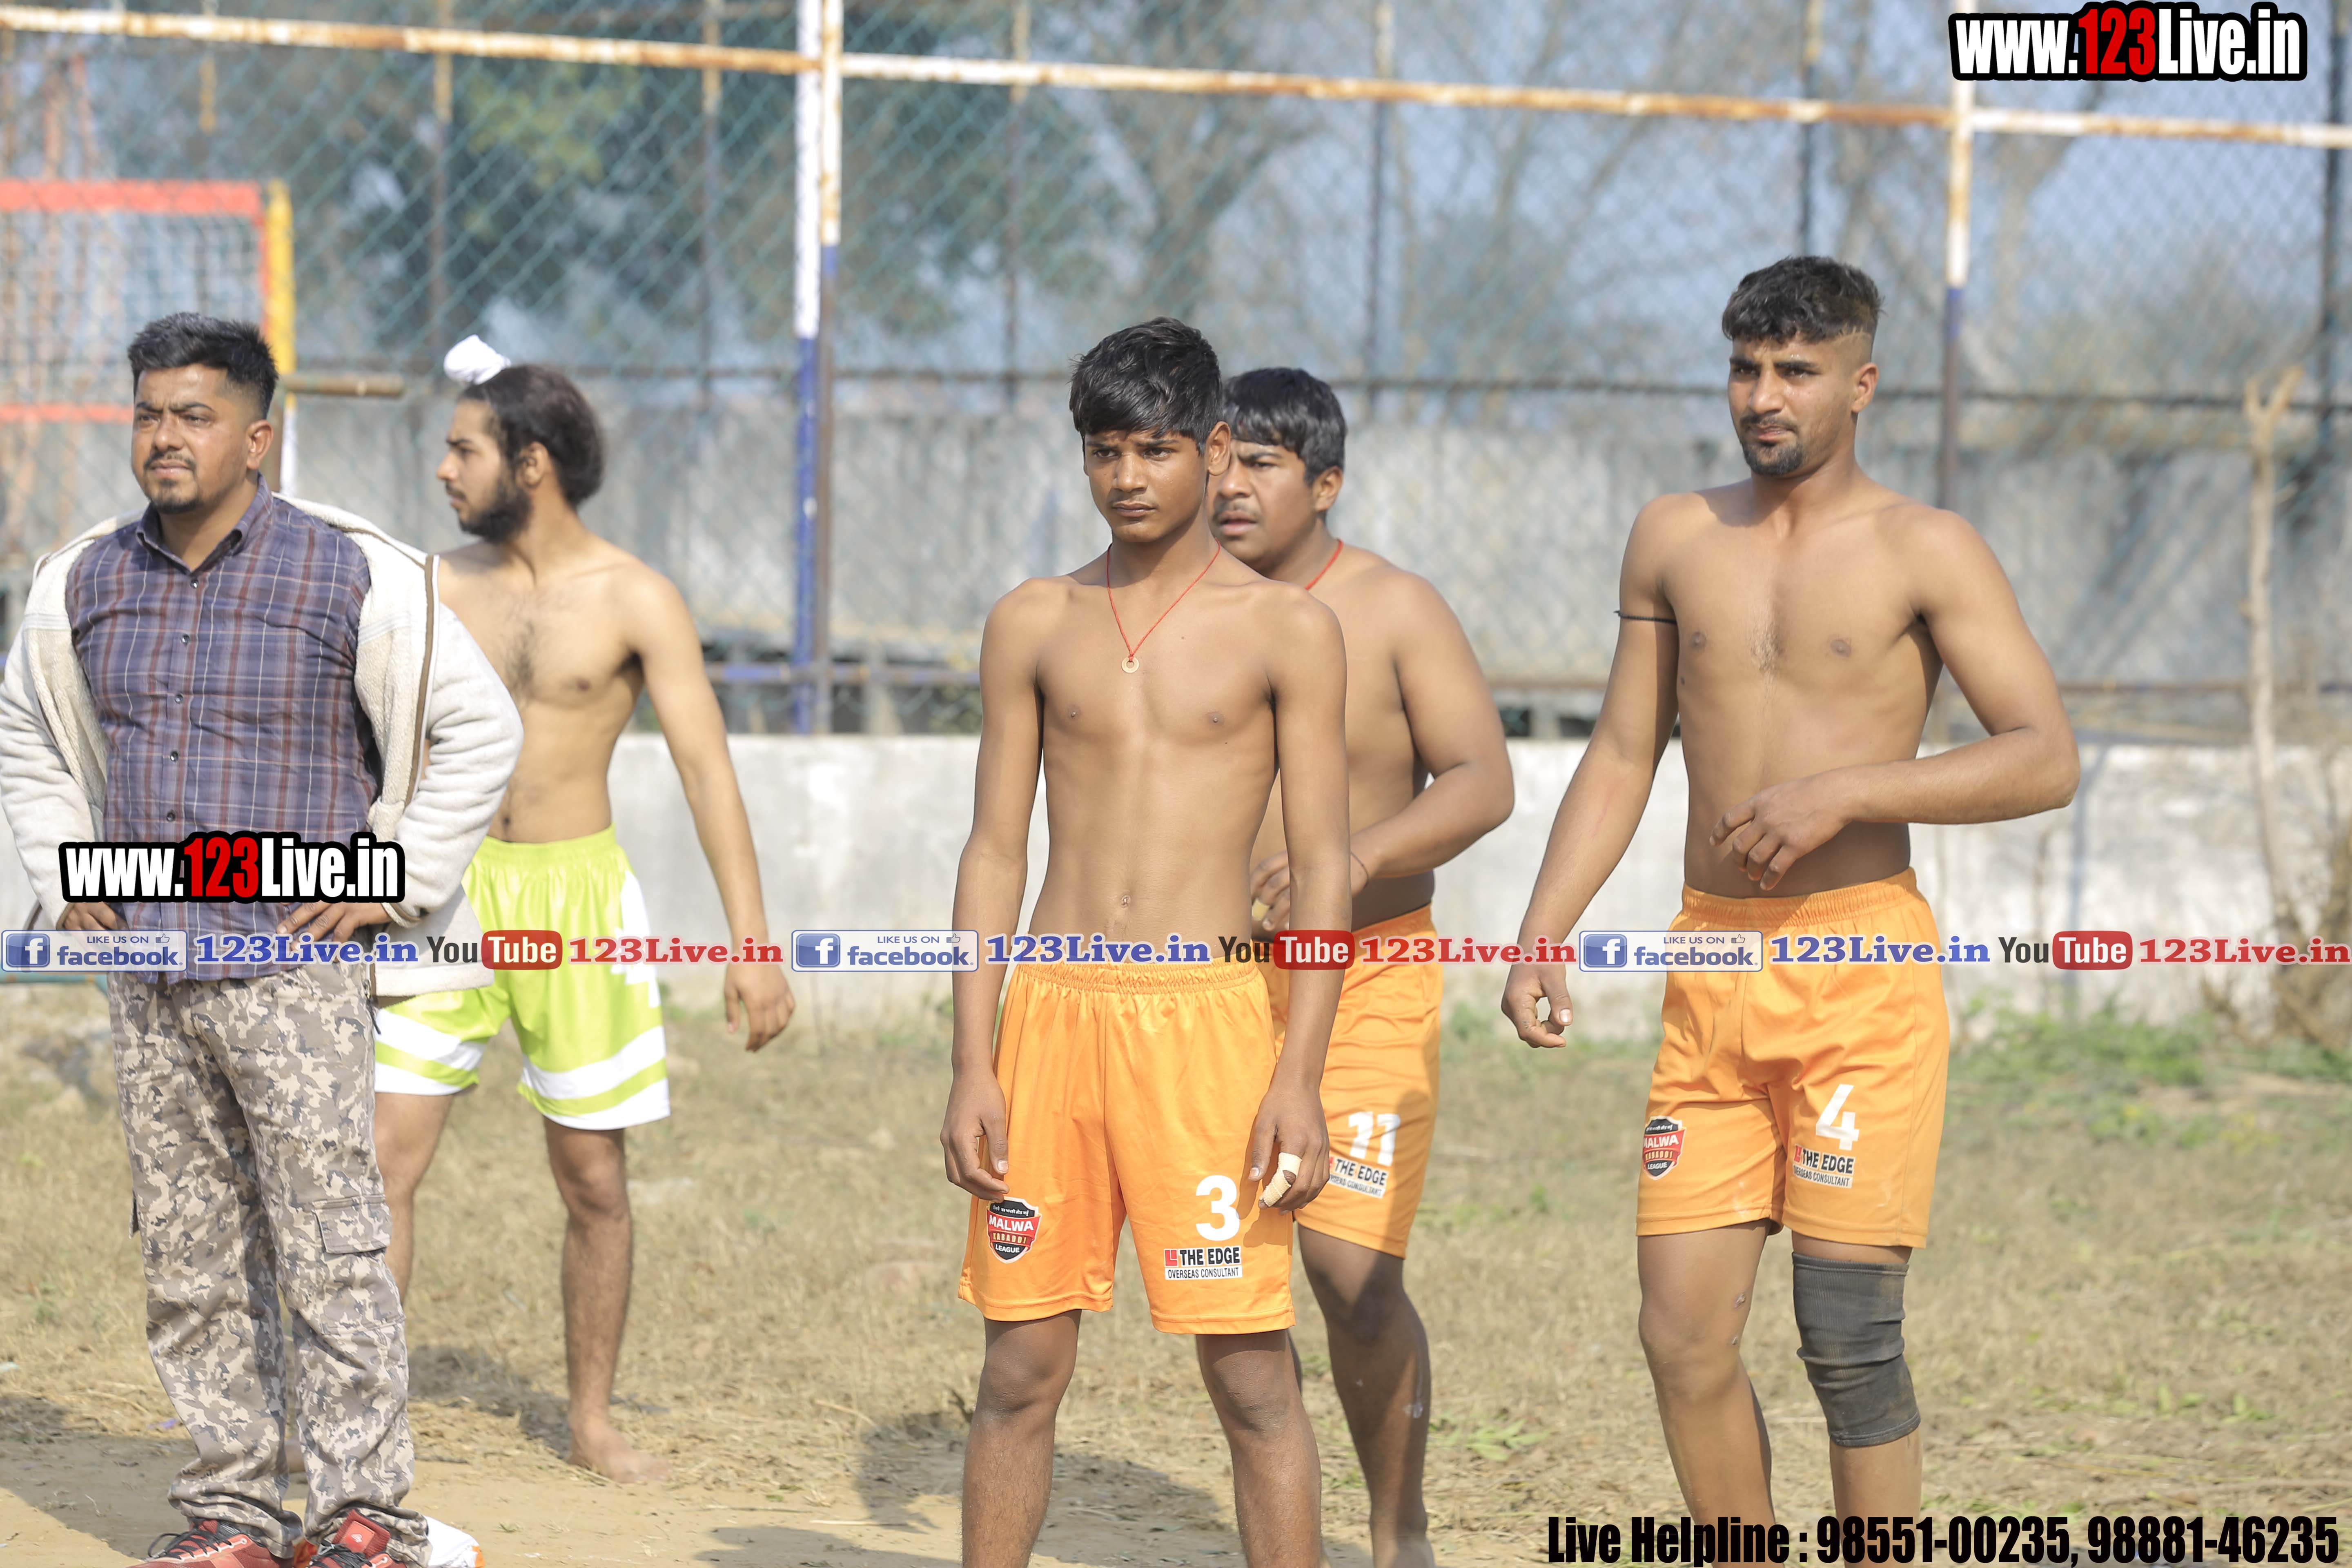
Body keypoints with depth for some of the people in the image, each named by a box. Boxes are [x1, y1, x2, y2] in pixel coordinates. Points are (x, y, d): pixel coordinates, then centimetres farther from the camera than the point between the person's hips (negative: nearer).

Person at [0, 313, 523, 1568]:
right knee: (188, 1263, 7)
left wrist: (396, 883, -3)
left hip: (294, 973, -5)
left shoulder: (352, 577, -5)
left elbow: (479, 731, 0)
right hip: (146, 980, 5)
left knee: (330, 1252, -7)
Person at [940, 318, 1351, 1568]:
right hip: (1051, 1010, 3)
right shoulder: (1034, 624, 10)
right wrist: (973, 1064, 3)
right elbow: (995, 850, 11)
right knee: (1021, 1371, 5)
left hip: (1203, 1016, -3)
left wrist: (1299, 1079, -8)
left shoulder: (1287, 631, 3)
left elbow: (1322, 867, 0)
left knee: (1250, 1374, -4)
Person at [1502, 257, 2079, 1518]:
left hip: (1863, 961, -4)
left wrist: (1842, 792, -18)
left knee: (1848, 1336, -6)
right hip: (1712, 970, 5)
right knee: (1684, 1335, 1)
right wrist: (1540, 940, 8)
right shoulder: (1676, 539, 12)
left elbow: (2044, 759, -9)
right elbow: (1621, 757, 17)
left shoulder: (1924, 553, -2)